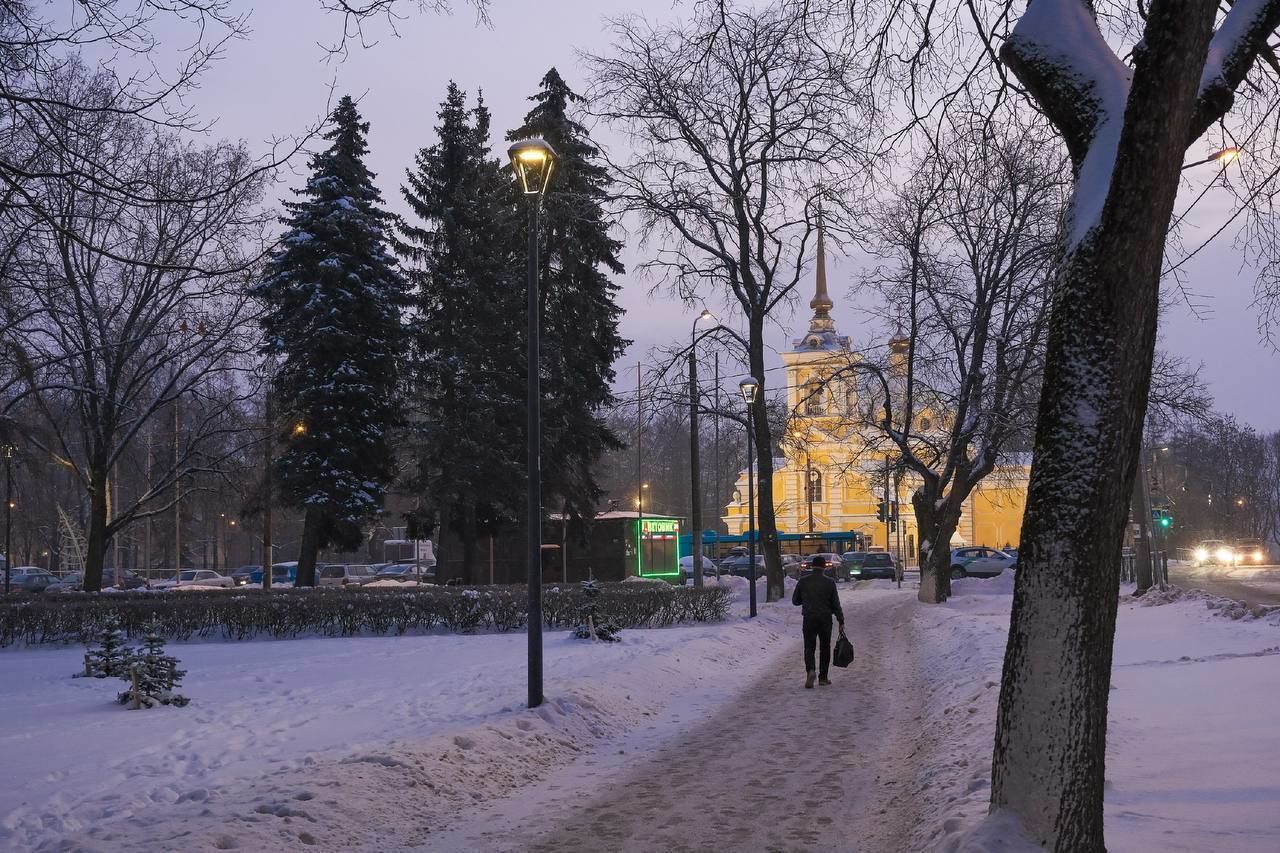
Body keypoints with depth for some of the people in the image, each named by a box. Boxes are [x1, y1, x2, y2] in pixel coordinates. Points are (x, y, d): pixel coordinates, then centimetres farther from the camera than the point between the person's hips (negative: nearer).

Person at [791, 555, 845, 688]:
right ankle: (823, 677, 15)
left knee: (809, 647, 4)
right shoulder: (829, 582, -5)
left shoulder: (803, 581, -1)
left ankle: (810, 670, -22)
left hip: (809, 619, 0)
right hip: (825, 619, 0)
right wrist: (841, 622, 1)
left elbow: (795, 601, 7)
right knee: (825, 647, 13)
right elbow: (836, 604, -4)